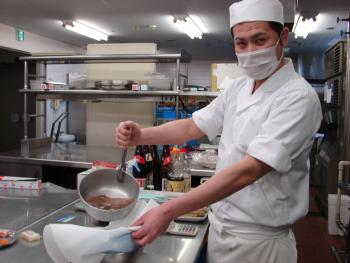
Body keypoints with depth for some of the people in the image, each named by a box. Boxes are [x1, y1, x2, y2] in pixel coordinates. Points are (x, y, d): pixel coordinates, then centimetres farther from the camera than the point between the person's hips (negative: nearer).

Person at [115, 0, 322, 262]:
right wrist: (141, 136, -13)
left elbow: (250, 170, -30)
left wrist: (169, 211, -34)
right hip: (220, 227, 6)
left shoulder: (298, 97, -21)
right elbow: (194, 126, 4)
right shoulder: (239, 87, 3)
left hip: (259, 240, -6)